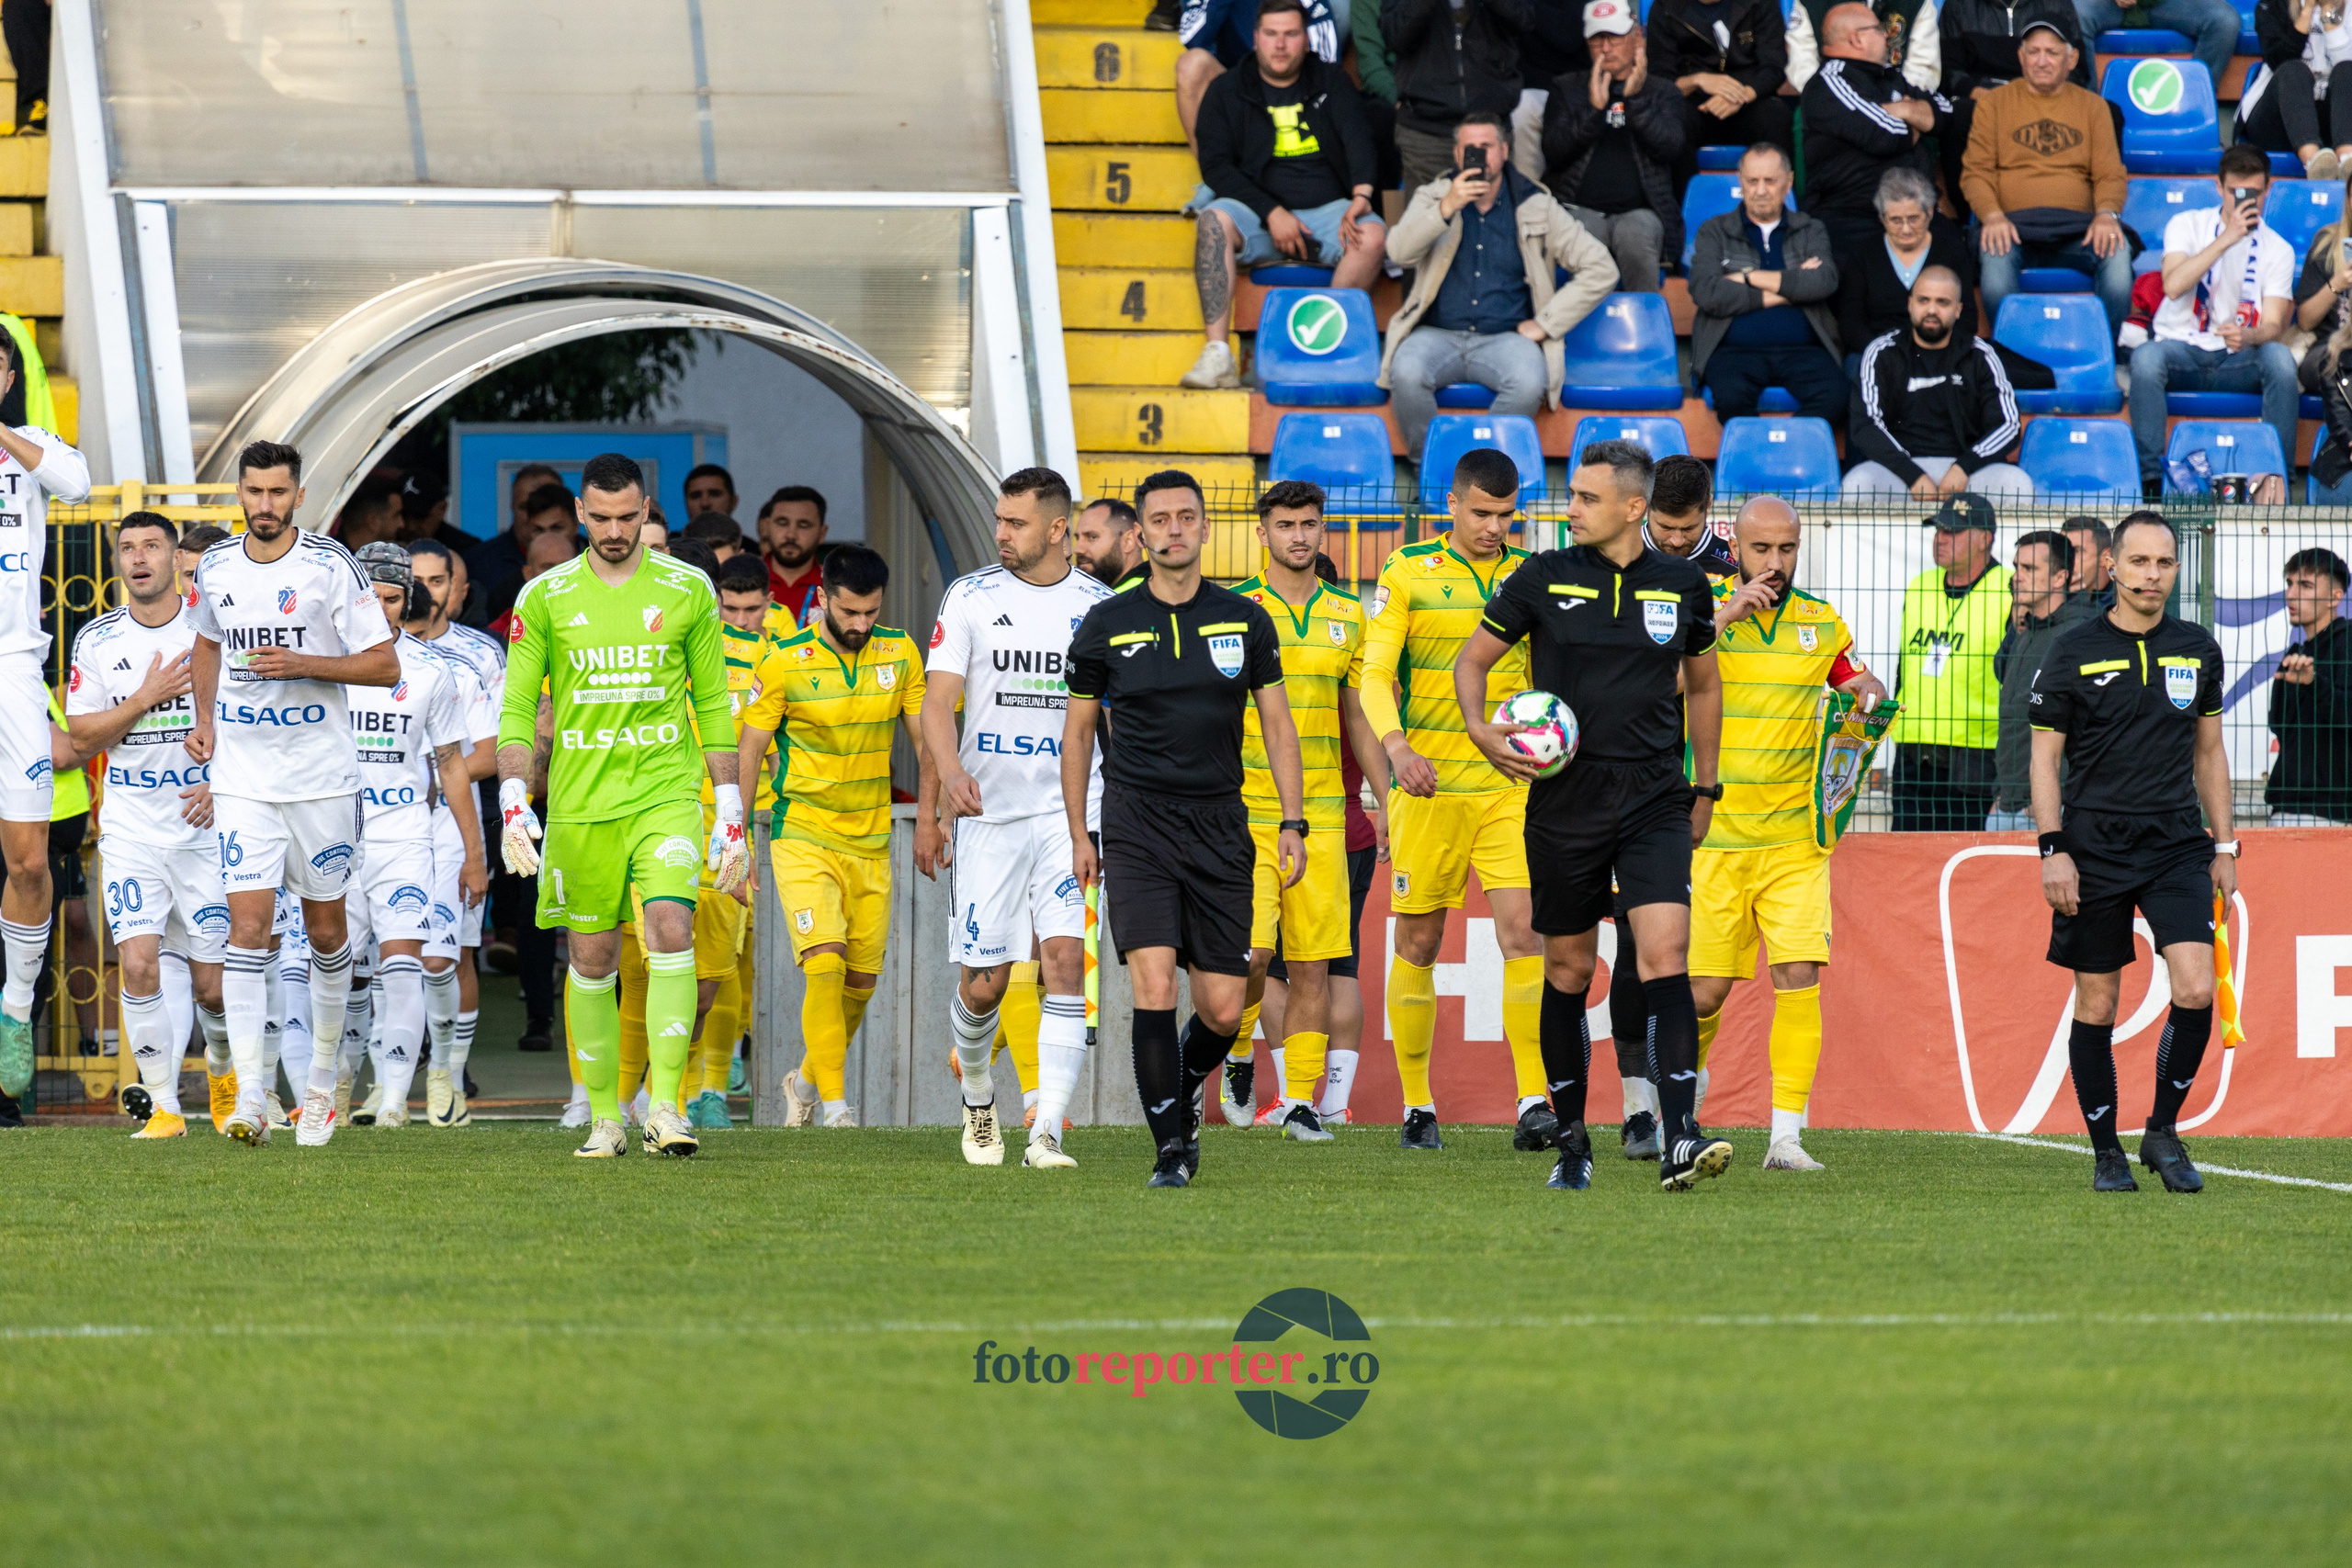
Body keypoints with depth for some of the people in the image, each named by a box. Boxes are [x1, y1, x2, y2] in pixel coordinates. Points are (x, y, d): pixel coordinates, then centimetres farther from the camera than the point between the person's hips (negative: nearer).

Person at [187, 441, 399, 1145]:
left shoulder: (331, 567, -9)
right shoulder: (216, 569, 4)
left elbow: (384, 665, -8)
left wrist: (303, 664, -20)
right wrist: (204, 718, 10)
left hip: (321, 775, -2)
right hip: (242, 777, 2)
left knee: (325, 927, 10)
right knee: (248, 927, -10)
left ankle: (322, 1074, 30)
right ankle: (250, 1095, -15)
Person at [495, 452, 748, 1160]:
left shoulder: (688, 591, 4)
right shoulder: (545, 598, 3)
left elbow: (713, 706, 9)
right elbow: (517, 709, 4)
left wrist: (730, 813, 6)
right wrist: (513, 802, -8)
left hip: (666, 794, -1)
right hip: (579, 803, 1)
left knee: (671, 930, -18)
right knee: (591, 957, 5)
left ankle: (665, 1106, -18)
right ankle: (604, 1117, 16)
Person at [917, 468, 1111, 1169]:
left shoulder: (1101, 606, 5)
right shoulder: (971, 597, 2)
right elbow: (939, 702, -2)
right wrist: (948, 777, -17)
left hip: (1070, 813, 0)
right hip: (986, 814, 0)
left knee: (1064, 959, -15)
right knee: (983, 982, 2)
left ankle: (1047, 1132, -16)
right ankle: (977, 1093, 33)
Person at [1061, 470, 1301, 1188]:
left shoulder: (1245, 620, 6)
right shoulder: (1108, 624, 2)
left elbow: (1277, 723, 11)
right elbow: (1078, 727, 10)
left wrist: (1292, 822, 4)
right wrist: (1077, 832, 6)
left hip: (1220, 827, 2)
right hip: (1137, 821, -2)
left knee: (1222, 1012, 0)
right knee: (1154, 987, -16)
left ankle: (1181, 1095, 31)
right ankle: (1170, 1148, -9)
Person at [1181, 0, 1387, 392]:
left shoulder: (1329, 82, 14)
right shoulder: (1228, 92, 9)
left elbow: (1357, 136, -1)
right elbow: (1216, 165, -1)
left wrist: (1361, 194, -21)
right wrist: (1272, 214, -14)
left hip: (1327, 209, 1)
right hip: (1258, 215, -1)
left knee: (1373, 234, -31)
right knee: (1215, 220, -34)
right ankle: (1217, 356, -40)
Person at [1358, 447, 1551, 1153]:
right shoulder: (1408, 574, 1)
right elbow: (1375, 676, -6)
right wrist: (1396, 747, -22)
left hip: (1510, 784, 1)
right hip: (1427, 780, -1)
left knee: (1522, 932, -12)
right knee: (1418, 943, 5)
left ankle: (1535, 1102, -16)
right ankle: (1417, 1105, 16)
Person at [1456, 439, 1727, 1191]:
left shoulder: (1682, 586, 4)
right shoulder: (1544, 578, 0)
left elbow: (1702, 685, 19)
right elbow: (1473, 659, 9)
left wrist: (1705, 789, 20)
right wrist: (1480, 729, -10)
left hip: (1655, 799, 0)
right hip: (1565, 798, 0)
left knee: (1667, 956, -15)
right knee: (1569, 970, 7)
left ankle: (1678, 1141, -20)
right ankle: (1569, 1139, 22)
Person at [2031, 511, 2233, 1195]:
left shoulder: (2197, 650, 8)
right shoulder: (2074, 652, -2)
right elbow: (2044, 755, 0)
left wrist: (2224, 846, 13)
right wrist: (2053, 849, -9)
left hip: (2177, 848, 2)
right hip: (2095, 850, -2)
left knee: (2196, 990, -13)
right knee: (2096, 1005, 2)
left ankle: (2163, 1131, 5)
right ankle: (2107, 1153, 14)